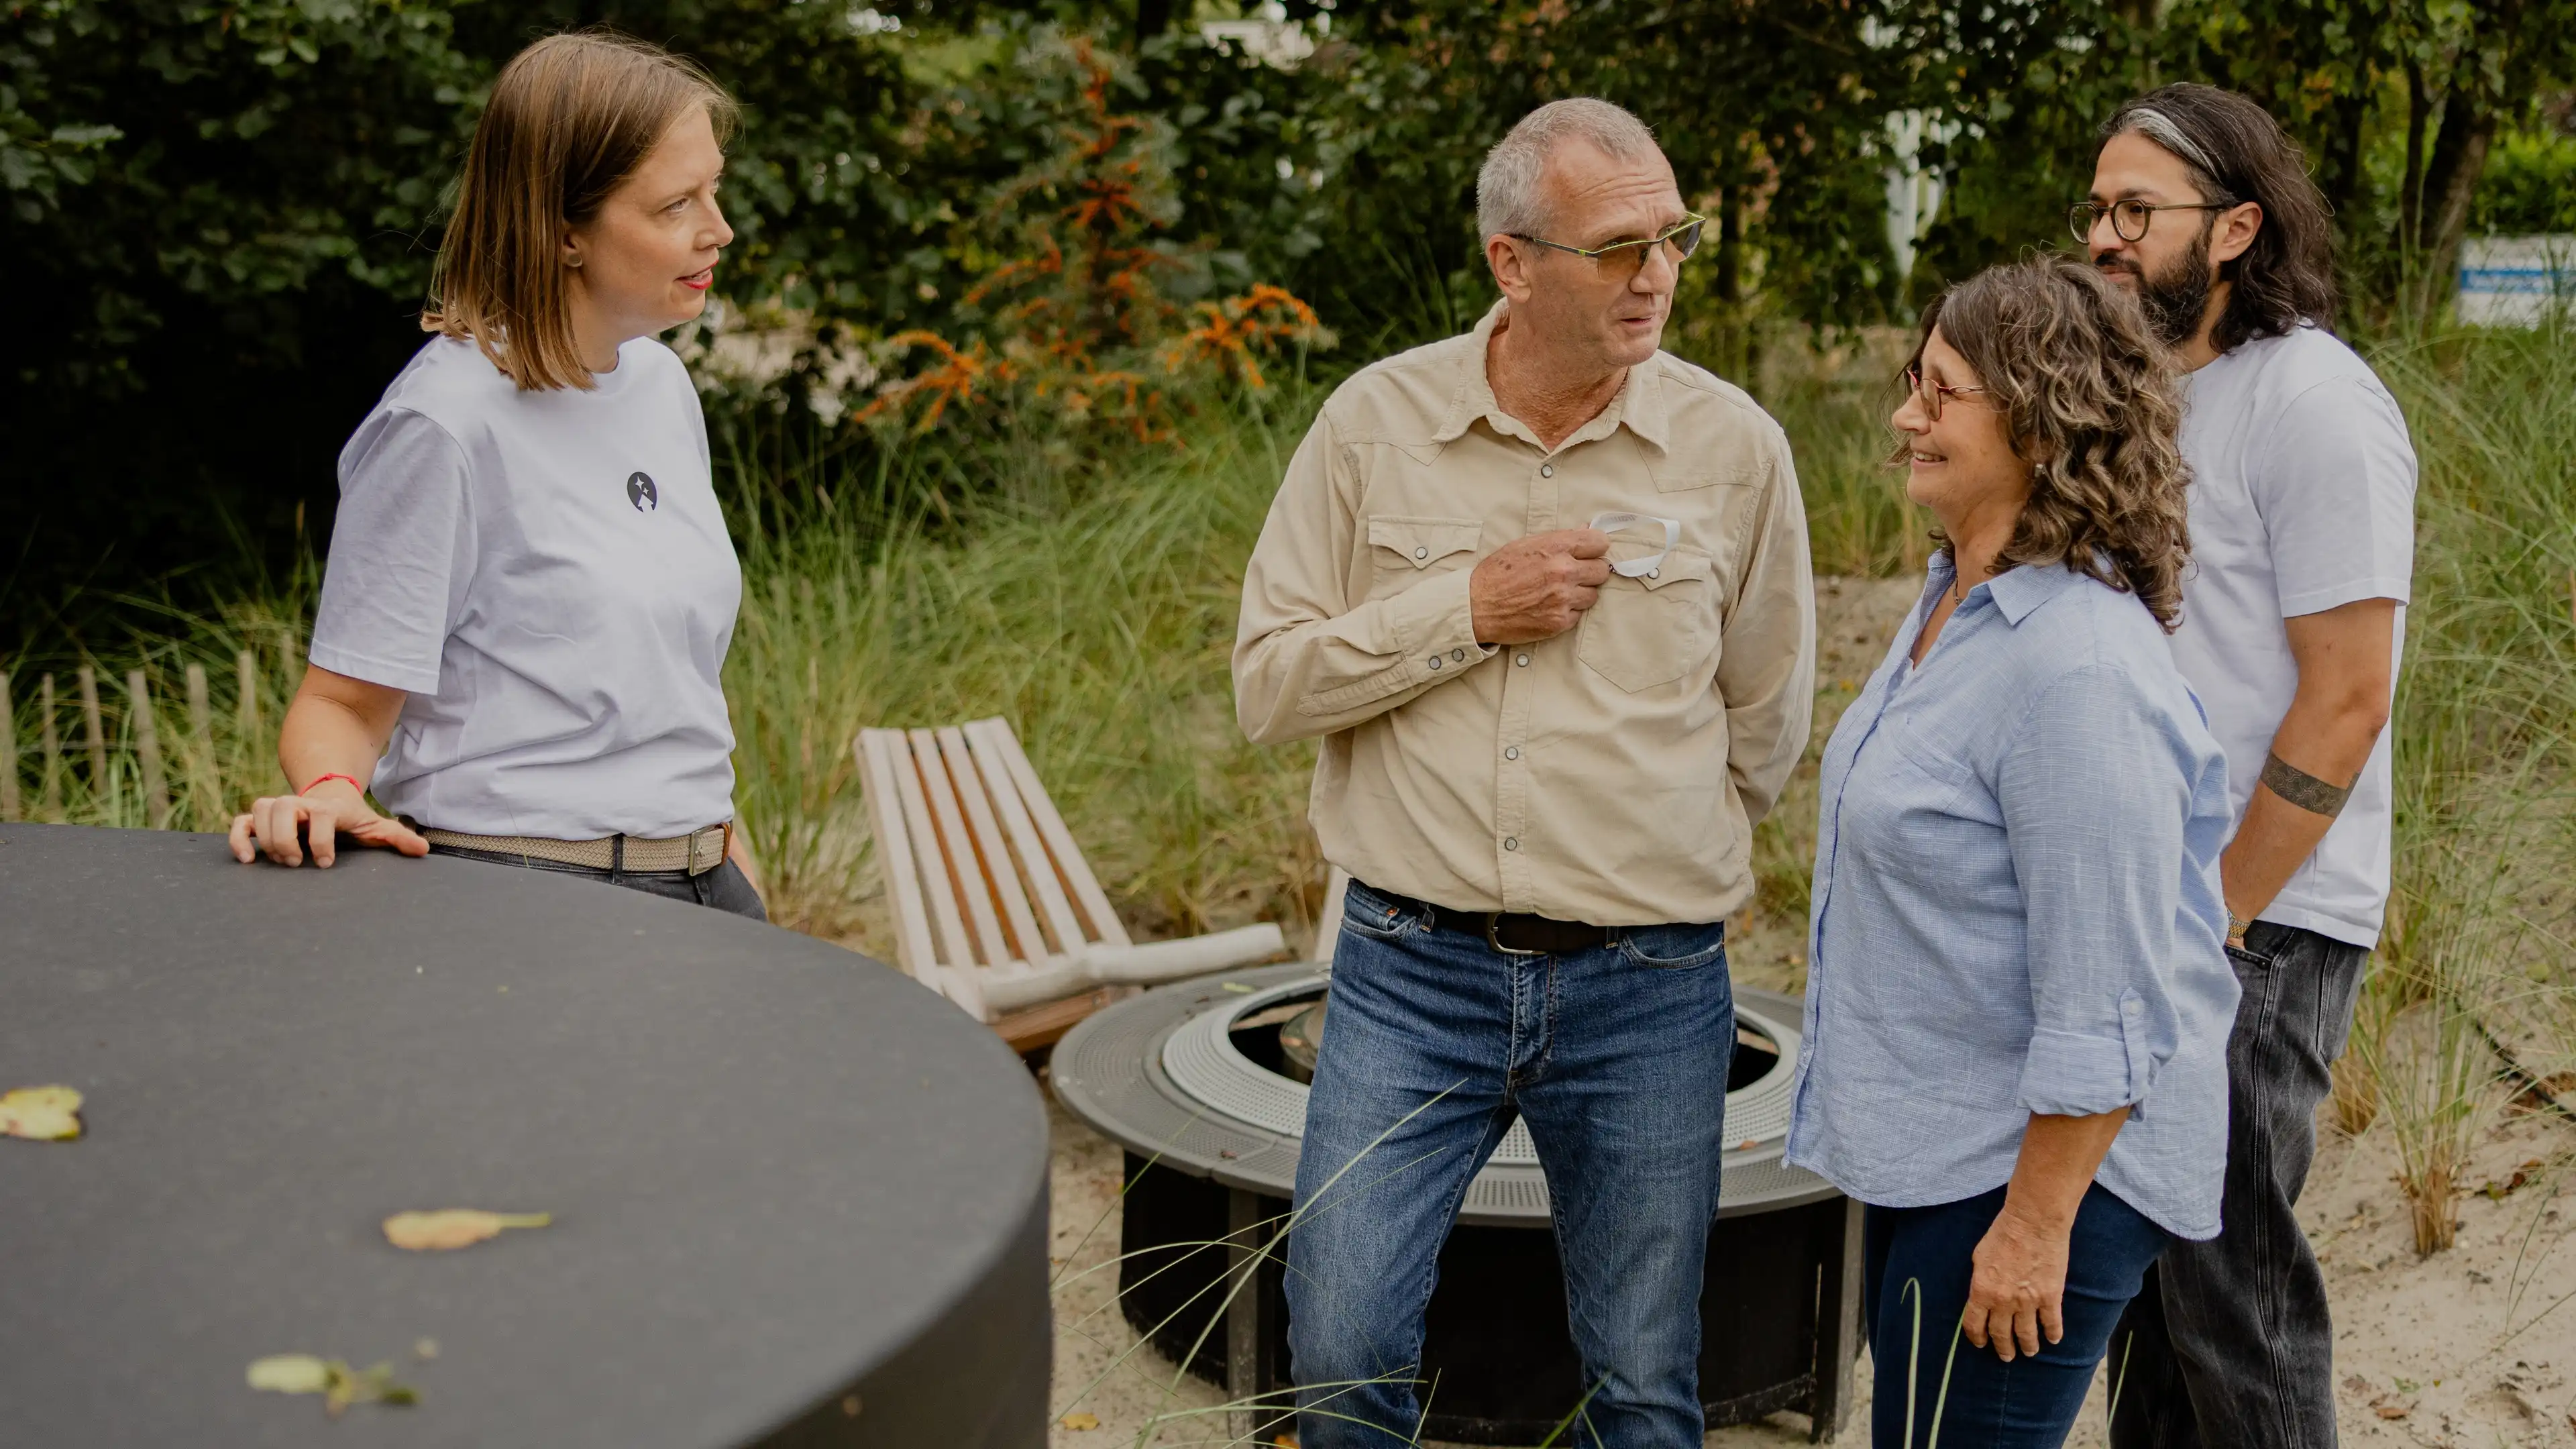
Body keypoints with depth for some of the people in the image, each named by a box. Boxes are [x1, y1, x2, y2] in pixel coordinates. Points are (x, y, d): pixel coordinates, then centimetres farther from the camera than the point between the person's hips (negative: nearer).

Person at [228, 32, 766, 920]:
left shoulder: (663, 384, 8)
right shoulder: (446, 422, -14)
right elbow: (344, 699, -10)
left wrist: (721, 836, 15)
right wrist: (328, 793, -29)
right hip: (516, 904, -6)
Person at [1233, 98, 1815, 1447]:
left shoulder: (1734, 446, -3)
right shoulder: (1375, 421, -1)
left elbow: (1764, 728, 8)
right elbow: (1267, 682, -2)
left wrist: (1646, 863, 11)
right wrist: (1468, 609, -12)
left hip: (1648, 989, 0)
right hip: (1412, 975, 0)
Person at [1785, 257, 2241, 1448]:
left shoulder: (2075, 668, -27)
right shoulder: (1960, 600, 6)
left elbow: (2105, 1005, -25)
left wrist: (2037, 1225, -21)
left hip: (2033, 1164, -10)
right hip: (1939, 1142, 10)